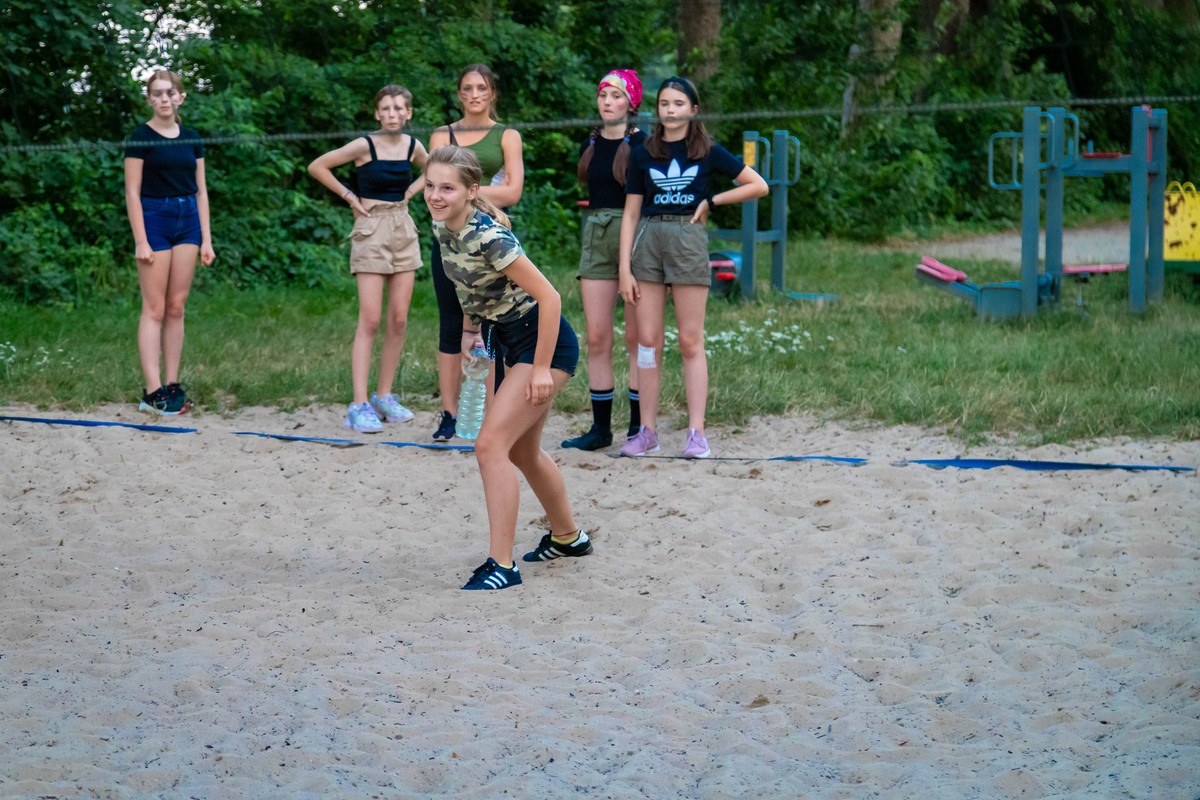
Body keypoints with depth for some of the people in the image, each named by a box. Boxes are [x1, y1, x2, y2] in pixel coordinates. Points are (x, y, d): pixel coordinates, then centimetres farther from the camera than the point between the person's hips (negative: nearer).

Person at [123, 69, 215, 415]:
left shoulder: (191, 139, 10)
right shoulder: (141, 137, -5)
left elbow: (201, 191, 13)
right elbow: (132, 192, -7)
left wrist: (206, 239, 7)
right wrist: (141, 241, -13)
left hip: (188, 220, 5)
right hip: (154, 218, -5)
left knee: (176, 307, 5)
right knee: (155, 308, -7)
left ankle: (172, 385, 9)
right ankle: (152, 391, -9)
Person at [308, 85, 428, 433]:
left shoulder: (412, 146, 4)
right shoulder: (365, 146, -10)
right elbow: (317, 166, -6)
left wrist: (411, 192, 10)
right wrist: (349, 196, -5)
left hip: (404, 231, 5)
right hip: (372, 231, -5)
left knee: (398, 319, 4)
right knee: (370, 320, -11)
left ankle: (384, 396, 14)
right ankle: (360, 405, -13)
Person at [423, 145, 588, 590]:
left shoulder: (488, 237, -28)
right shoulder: (442, 227, -4)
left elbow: (549, 296, -26)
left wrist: (541, 369, -25)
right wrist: (469, 329, 9)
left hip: (547, 342, -10)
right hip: (510, 340, 10)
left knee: (491, 444, -17)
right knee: (522, 451, 21)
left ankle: (502, 565, -14)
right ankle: (568, 537, 42)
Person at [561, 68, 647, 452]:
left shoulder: (642, 144, -5)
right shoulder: (591, 146, 12)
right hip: (596, 235, 6)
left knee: (636, 337, -1)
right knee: (597, 338, 2)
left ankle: (638, 426, 5)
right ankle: (600, 427, 7)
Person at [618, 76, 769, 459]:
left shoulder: (707, 151, 4)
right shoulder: (643, 154, 9)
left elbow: (759, 186, 5)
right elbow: (631, 214, 8)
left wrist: (711, 201, 1)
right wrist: (625, 268, 1)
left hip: (688, 239, -2)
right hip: (648, 240, 2)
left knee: (690, 342, -2)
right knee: (647, 341, 1)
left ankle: (696, 432, -2)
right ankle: (647, 431, 5)